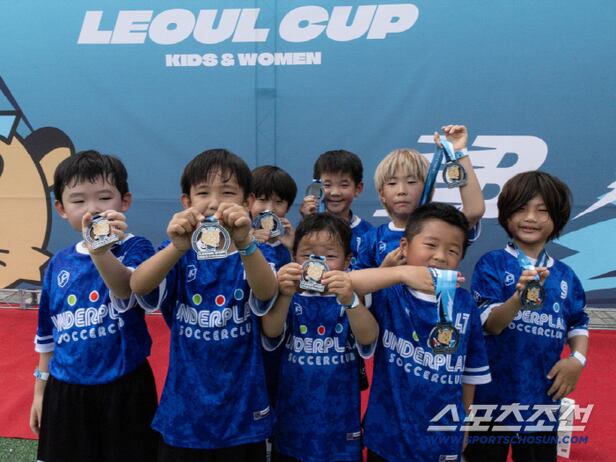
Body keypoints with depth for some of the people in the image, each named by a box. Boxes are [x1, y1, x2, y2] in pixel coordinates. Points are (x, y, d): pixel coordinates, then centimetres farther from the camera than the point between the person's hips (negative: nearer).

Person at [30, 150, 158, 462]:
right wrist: (40, 390, 16)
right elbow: (47, 333, 12)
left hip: (124, 389, -4)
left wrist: (100, 251, -50)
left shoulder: (136, 248, -11)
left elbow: (127, 289, -33)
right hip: (65, 391, 4)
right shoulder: (59, 263, 3)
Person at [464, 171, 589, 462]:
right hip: (493, 394, -3)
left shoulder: (564, 274, 3)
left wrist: (578, 359, -6)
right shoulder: (492, 264, -9)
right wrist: (521, 297, -36)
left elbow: (578, 324, 13)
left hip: (543, 396, 4)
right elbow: (490, 324, -18)